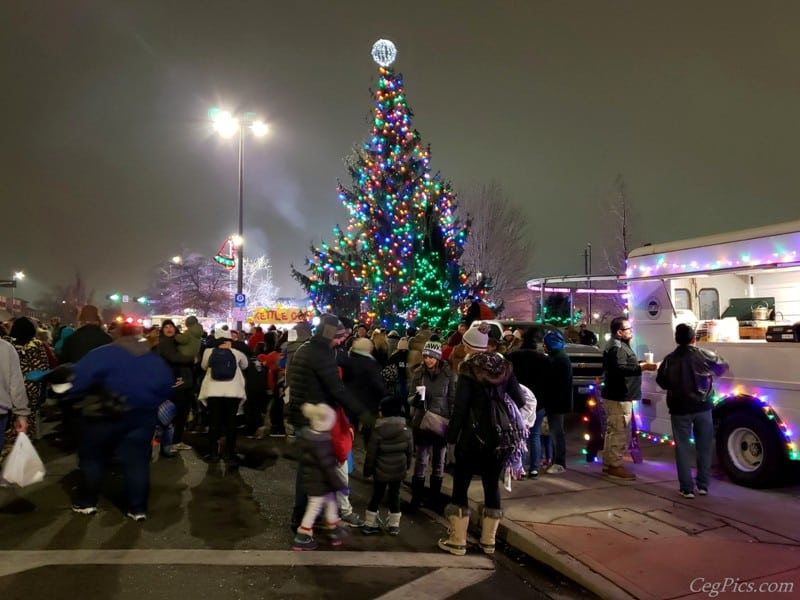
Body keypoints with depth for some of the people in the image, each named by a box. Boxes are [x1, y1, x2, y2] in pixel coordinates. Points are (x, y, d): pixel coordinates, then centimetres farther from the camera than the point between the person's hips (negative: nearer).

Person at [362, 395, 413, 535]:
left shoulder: (378, 431, -15)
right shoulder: (406, 430, -5)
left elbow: (371, 454, -11)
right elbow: (410, 451, 4)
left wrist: (367, 470, 1)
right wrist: (407, 465, 20)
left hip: (380, 471, -2)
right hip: (398, 470, 2)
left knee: (376, 496, 10)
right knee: (394, 496, 12)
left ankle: (370, 524, 18)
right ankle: (394, 525, 19)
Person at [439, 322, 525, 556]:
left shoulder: (469, 369, -11)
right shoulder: (504, 366, 3)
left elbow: (460, 408, -13)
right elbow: (520, 401, 2)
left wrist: (451, 435, -6)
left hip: (473, 435, -5)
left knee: (461, 485, 5)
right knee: (492, 485, 12)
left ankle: (457, 541, 10)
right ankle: (488, 541, 20)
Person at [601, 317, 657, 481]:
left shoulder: (618, 345, 17)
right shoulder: (616, 347, -18)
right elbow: (621, 369, -31)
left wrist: (639, 364, 21)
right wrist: (642, 367, -32)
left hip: (615, 395, 11)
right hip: (619, 396, -11)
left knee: (612, 430, 16)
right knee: (620, 432, -6)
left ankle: (608, 463, 24)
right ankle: (615, 466, 0)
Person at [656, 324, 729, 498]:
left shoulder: (669, 359, -7)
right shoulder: (706, 356, -5)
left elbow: (662, 382, 4)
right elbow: (723, 368, 14)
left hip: (679, 409, -1)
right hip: (702, 407, 1)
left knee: (683, 448, 6)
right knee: (704, 447, 15)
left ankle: (687, 488, 6)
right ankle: (703, 485, 22)